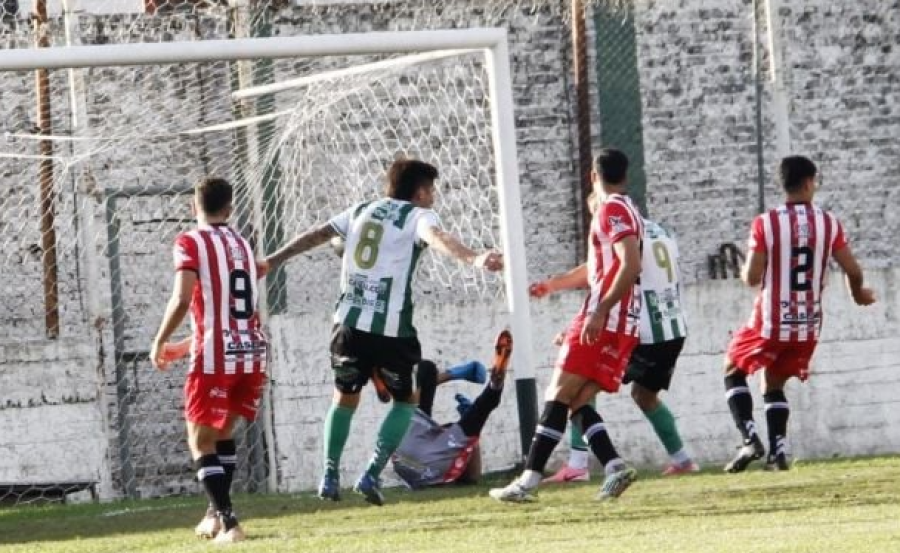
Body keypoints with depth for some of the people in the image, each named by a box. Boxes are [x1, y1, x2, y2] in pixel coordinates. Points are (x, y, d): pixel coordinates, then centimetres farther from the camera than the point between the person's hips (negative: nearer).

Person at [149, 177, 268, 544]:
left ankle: (228, 523, -11)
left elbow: (183, 299, -17)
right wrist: (185, 348, 31)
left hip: (216, 358, -6)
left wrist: (160, 342, -3)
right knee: (223, 432, 25)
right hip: (252, 353, 6)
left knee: (201, 442, 2)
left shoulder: (191, 243, -3)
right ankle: (217, 513, 28)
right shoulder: (242, 244, 18)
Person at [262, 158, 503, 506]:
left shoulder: (361, 211, 17)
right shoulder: (417, 216, 1)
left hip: (350, 321, 4)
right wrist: (474, 259, -38)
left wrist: (273, 261, 32)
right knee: (404, 400, 13)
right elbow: (437, 239, -21)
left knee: (345, 397, 21)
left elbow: (316, 235, 22)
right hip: (391, 327, -4)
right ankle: (372, 475, 0)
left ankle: (330, 476, 12)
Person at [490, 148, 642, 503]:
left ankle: (528, 482, -13)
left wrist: (600, 311, -26)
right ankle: (615, 467, -9)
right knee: (578, 403, 8)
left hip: (604, 321, -9)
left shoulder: (612, 210, -7)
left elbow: (631, 265, -21)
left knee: (558, 397, -9)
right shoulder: (626, 211, 23)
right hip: (624, 327, 9)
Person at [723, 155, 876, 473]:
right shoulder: (829, 223, -3)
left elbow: (752, 278, -13)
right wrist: (858, 293, 22)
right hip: (808, 325, 3)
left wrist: (745, 270, 12)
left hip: (771, 322, -3)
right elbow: (853, 271, -1)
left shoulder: (765, 224, -12)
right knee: (774, 384, 21)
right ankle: (778, 452, 6)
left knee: (733, 371, 17)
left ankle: (750, 439, -2)